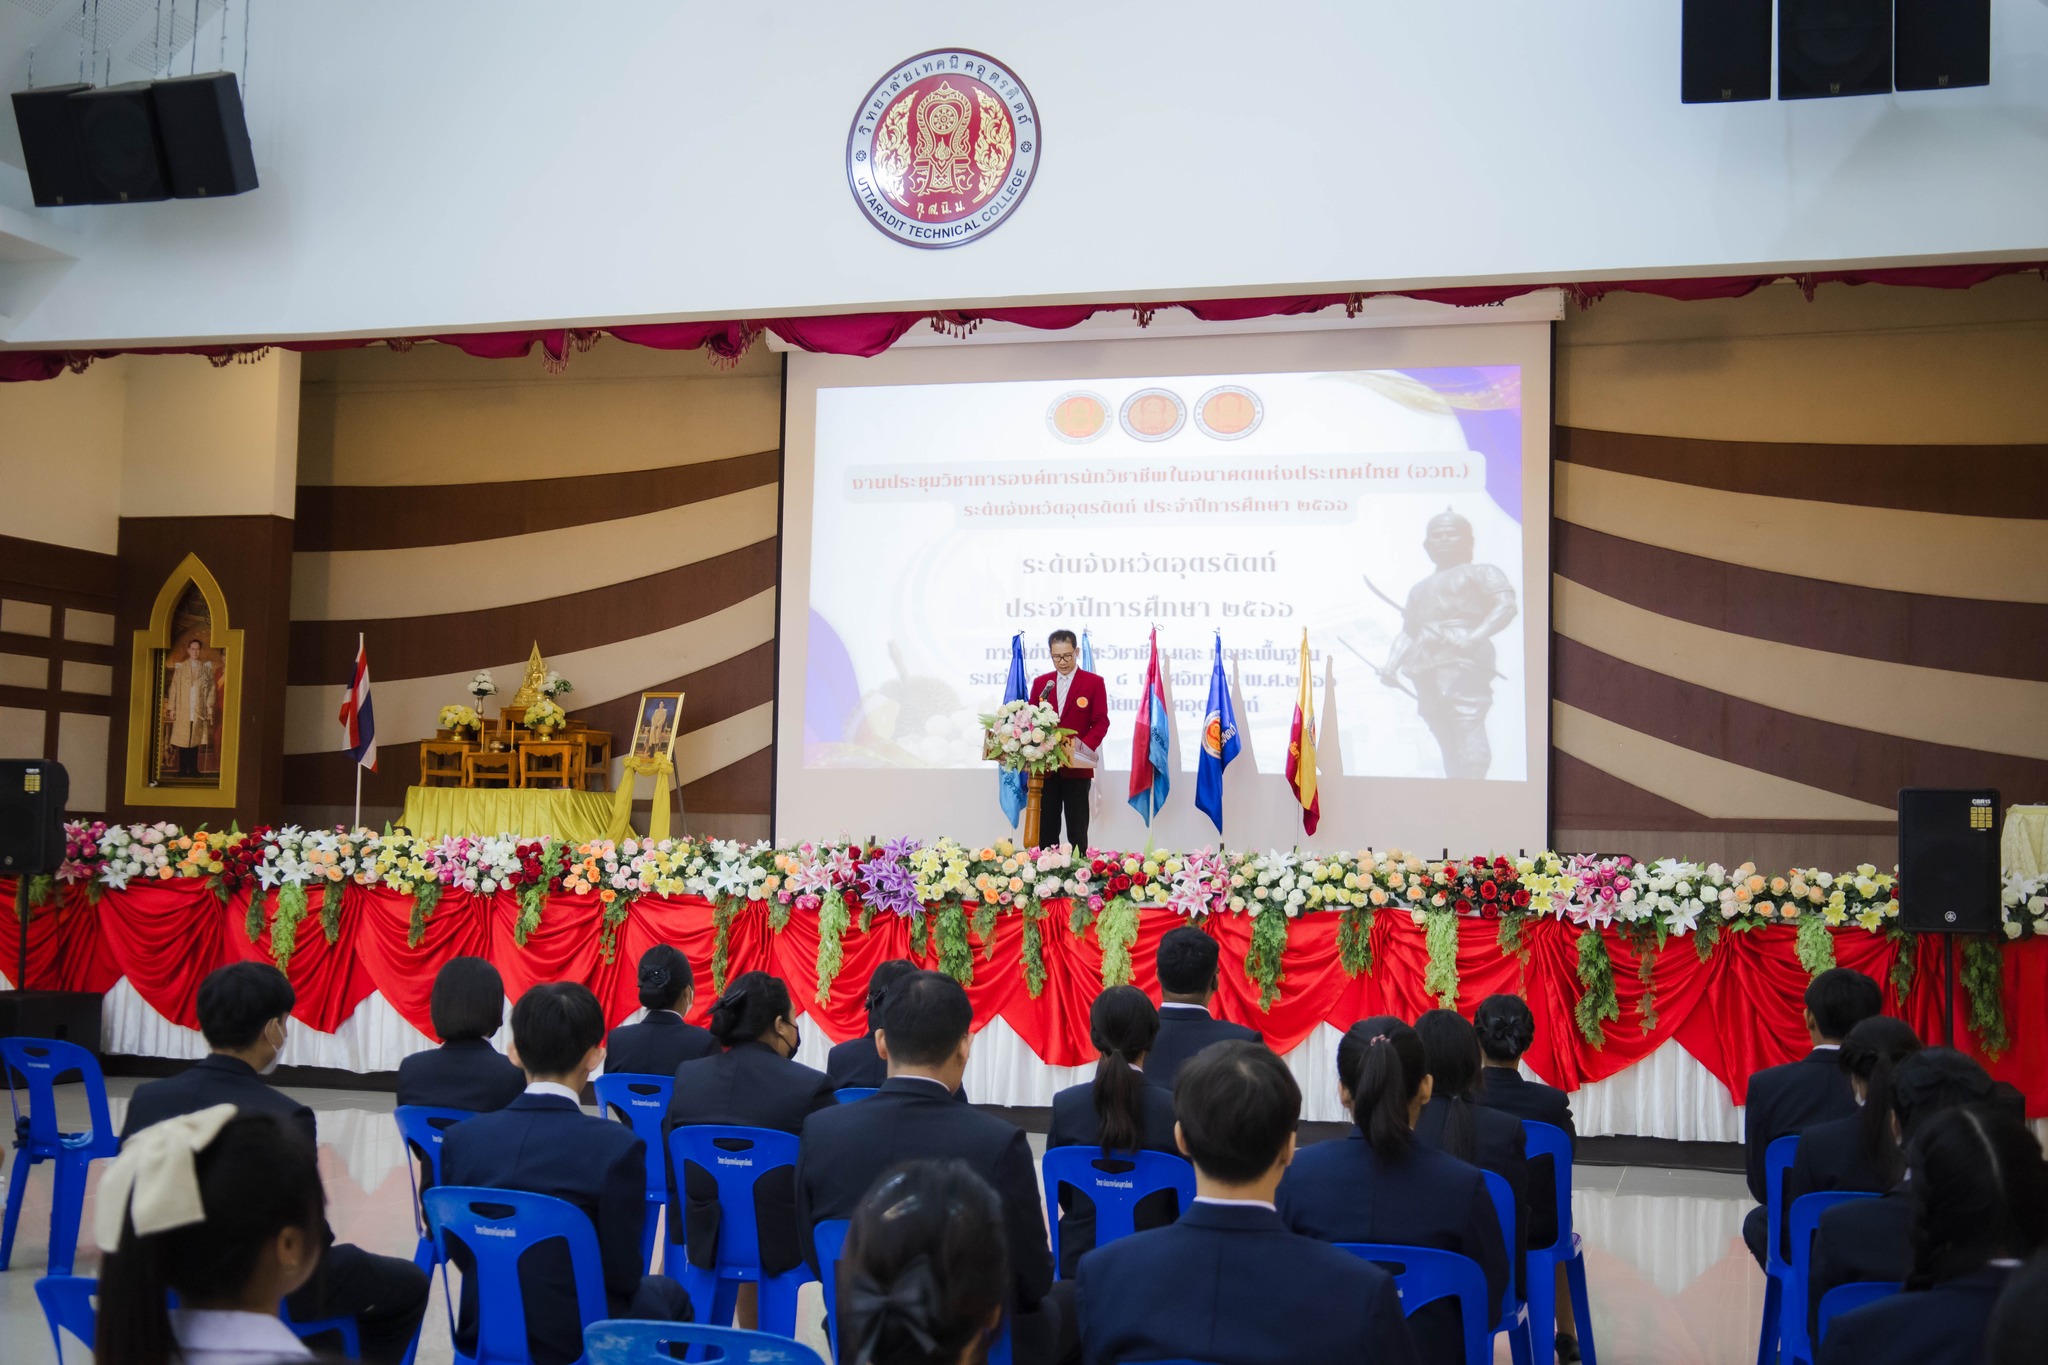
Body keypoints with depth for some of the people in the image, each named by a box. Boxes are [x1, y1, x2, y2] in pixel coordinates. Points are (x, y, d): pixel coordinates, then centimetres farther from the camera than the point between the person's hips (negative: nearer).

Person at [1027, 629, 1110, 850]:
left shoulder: (1094, 682, 2)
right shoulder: (1041, 682, 13)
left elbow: (1101, 722, -3)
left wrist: (1083, 746, -19)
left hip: (1076, 768, -3)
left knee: (1077, 830, 2)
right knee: (1046, 829, 5)